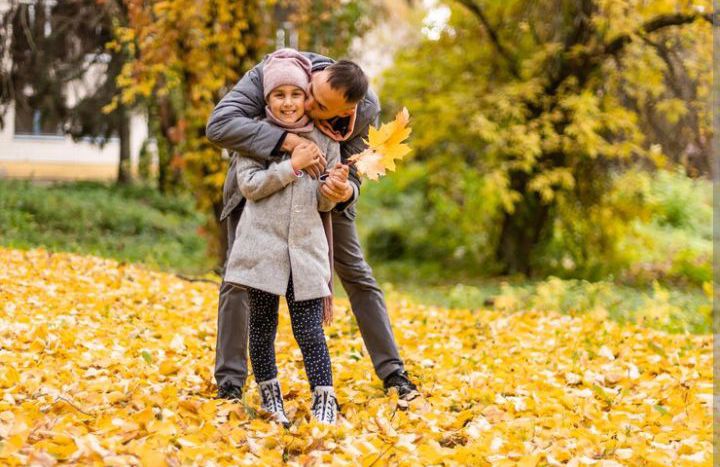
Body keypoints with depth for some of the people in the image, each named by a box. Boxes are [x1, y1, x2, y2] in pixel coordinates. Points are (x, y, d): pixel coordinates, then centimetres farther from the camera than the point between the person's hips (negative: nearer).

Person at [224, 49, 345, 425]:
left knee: (309, 330, -5)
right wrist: (292, 166, -13)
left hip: (305, 249, 1)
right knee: (263, 325, 7)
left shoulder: (324, 140, 9)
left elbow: (323, 204, 10)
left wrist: (333, 186, -12)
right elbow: (249, 185, -7)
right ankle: (269, 395, 22)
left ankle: (325, 401, 1)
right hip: (262, 245, -1)